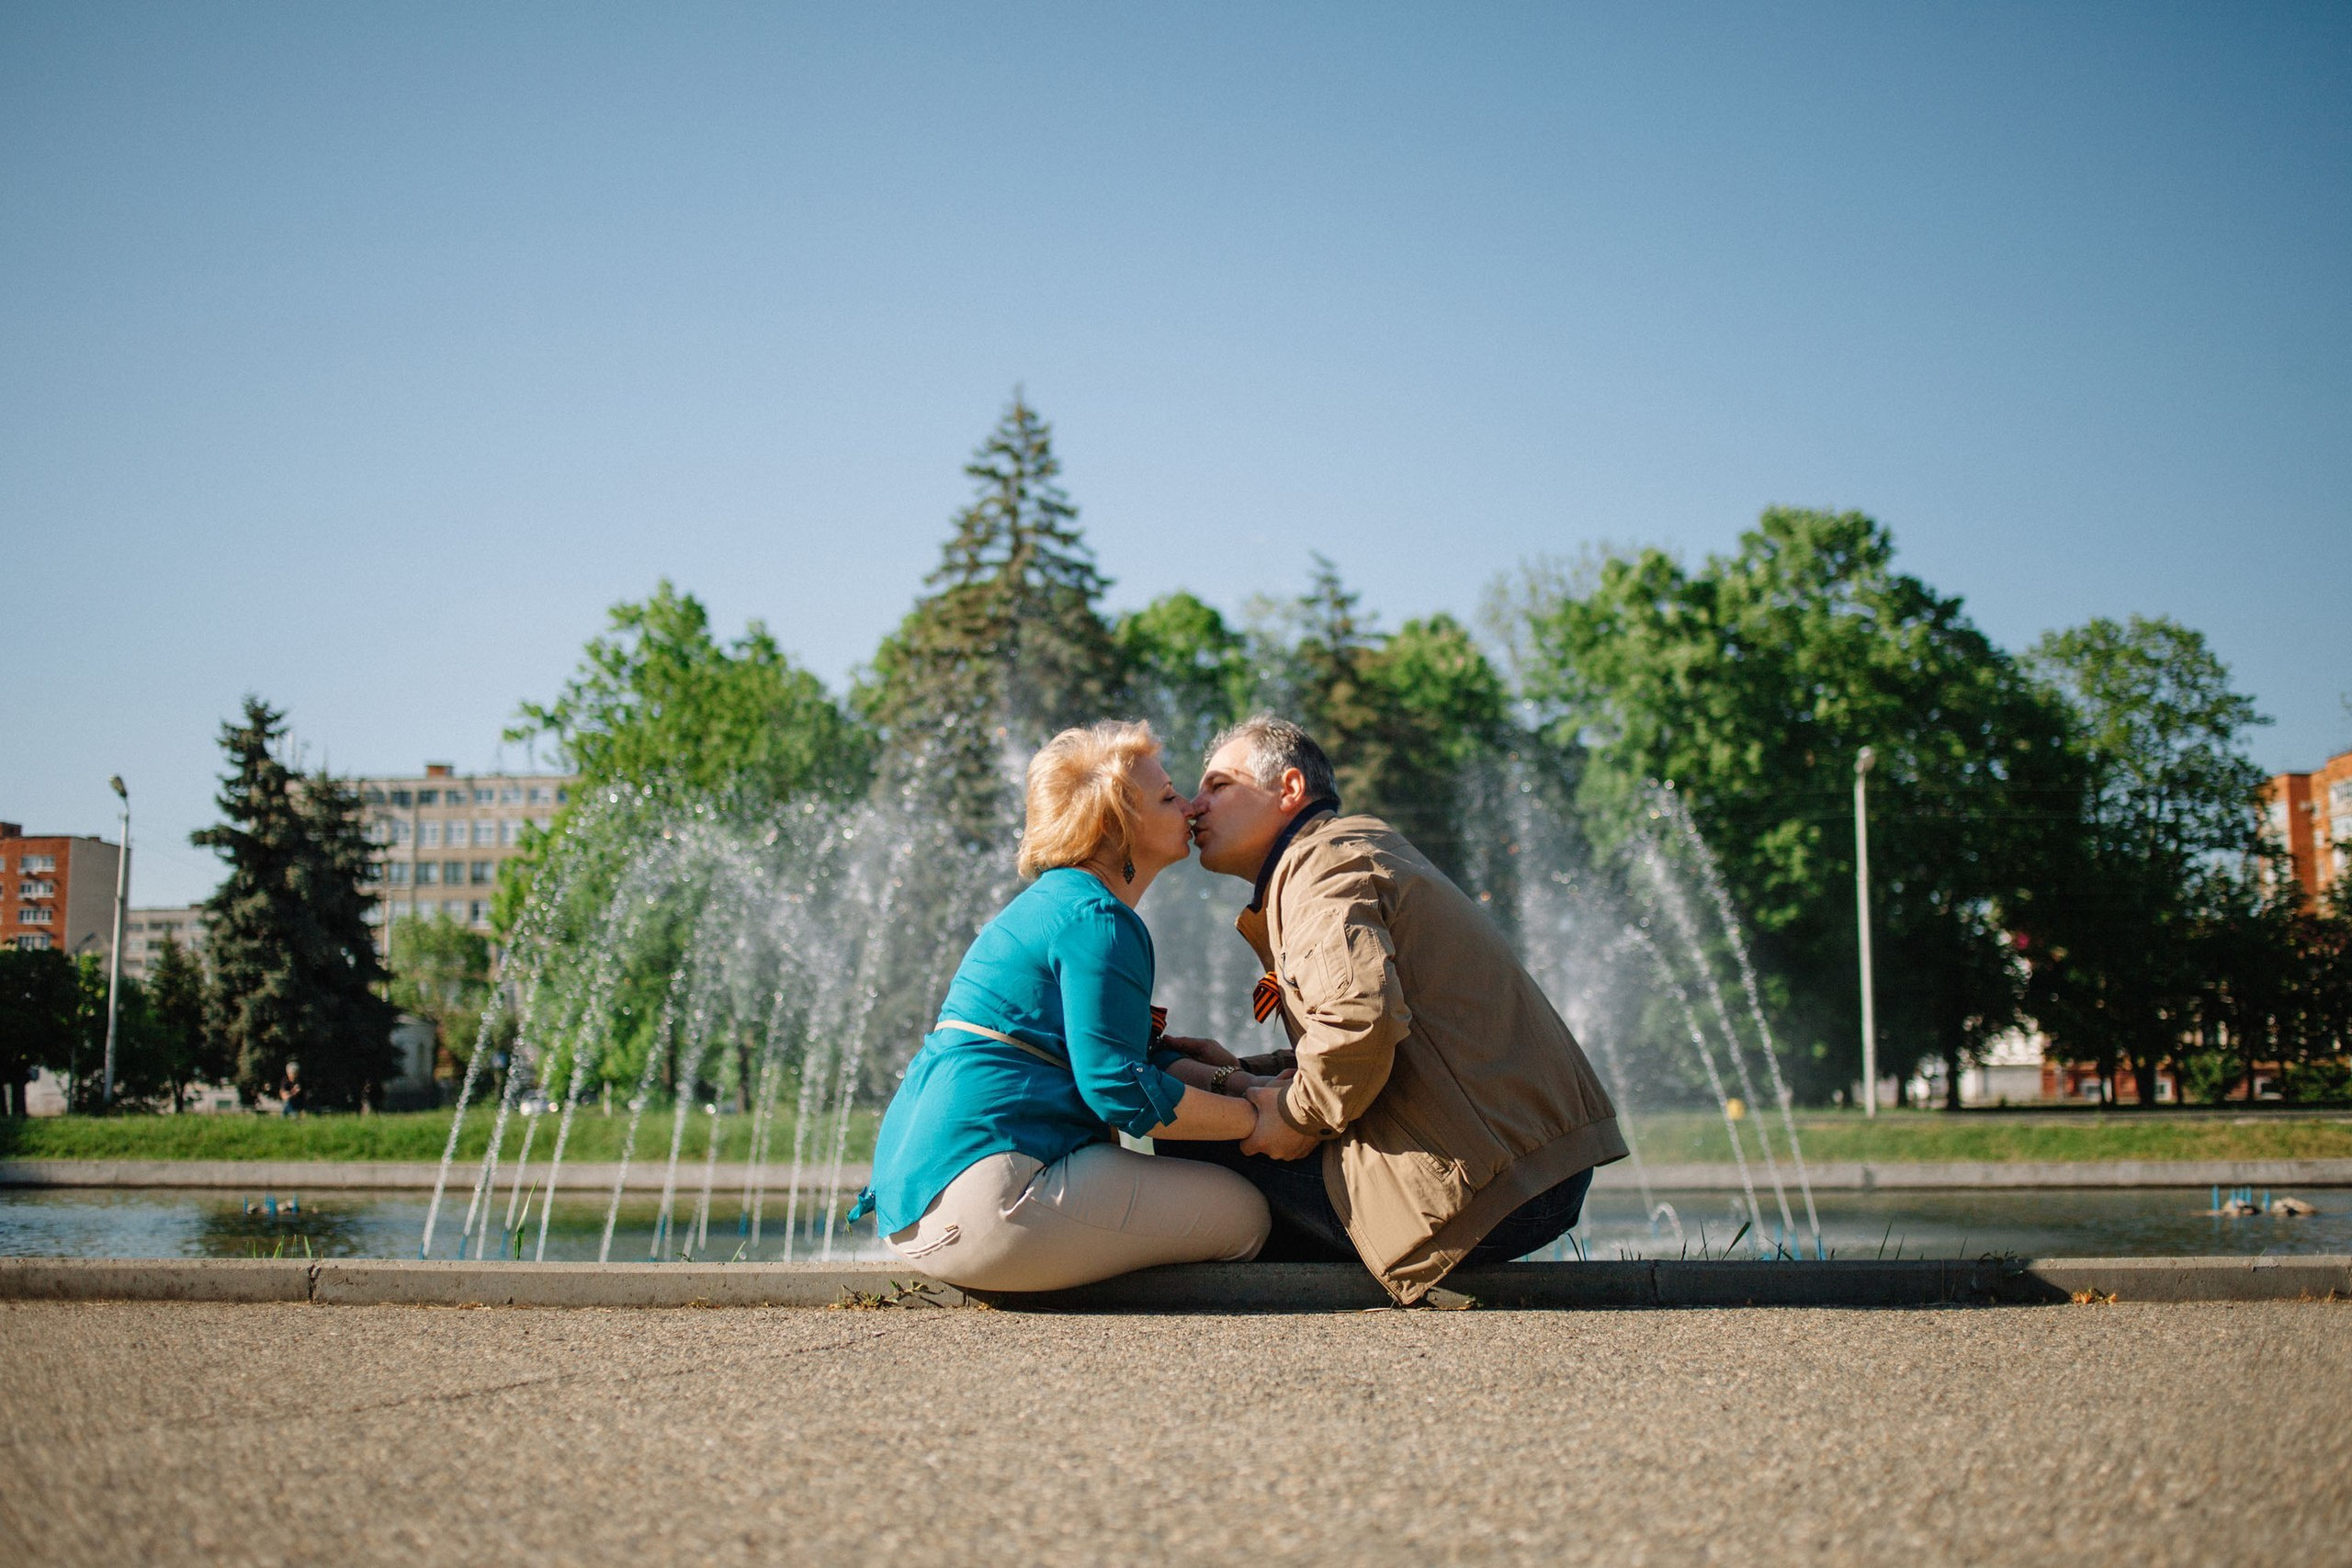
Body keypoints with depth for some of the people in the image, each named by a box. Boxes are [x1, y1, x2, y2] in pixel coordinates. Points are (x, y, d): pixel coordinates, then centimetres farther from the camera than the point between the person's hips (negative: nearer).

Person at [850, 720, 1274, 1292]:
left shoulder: (1053, 903, 22)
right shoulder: (1097, 920, -11)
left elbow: (1124, 1052, 26)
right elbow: (1120, 1089, -18)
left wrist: (1237, 1082, 12)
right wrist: (1259, 1118, -6)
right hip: (983, 1197, -11)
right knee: (1242, 1213, -5)